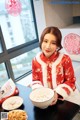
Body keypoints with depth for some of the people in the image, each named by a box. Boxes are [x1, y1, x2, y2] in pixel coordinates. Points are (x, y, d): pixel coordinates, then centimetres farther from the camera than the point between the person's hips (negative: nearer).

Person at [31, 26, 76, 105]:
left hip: (63, 97, -2)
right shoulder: (35, 60, -5)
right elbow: (35, 80, 5)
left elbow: (71, 81, -6)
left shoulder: (65, 59, -13)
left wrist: (57, 93, -18)